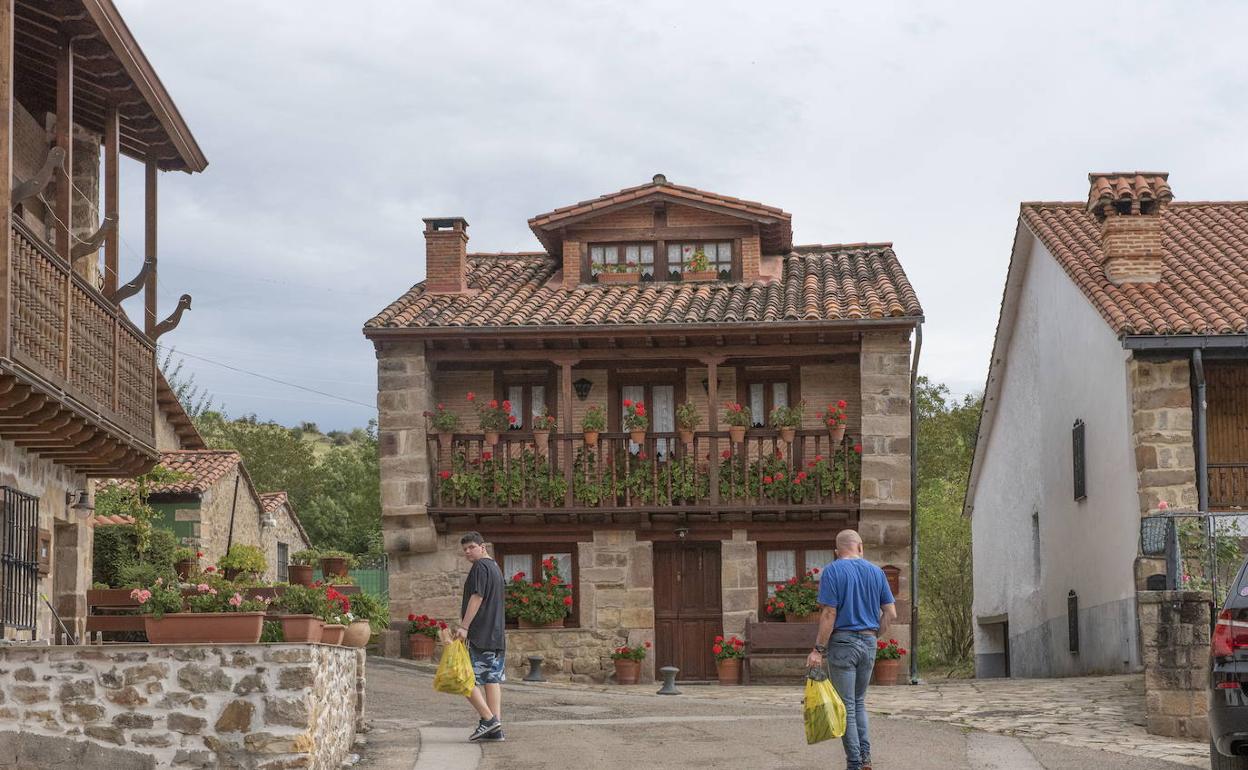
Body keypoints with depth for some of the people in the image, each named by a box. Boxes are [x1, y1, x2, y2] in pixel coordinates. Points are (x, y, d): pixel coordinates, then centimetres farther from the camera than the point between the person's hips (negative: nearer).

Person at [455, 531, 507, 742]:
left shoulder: (480, 567, -9)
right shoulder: (495, 567, 20)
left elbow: (477, 597, -18)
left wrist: (464, 626, -21)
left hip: (479, 635, -9)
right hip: (497, 635, 9)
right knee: (492, 679, 6)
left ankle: (488, 719, -12)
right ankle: (496, 728, 2)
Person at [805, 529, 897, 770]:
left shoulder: (833, 571, -8)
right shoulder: (876, 572, 6)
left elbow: (829, 614, -14)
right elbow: (891, 614, 4)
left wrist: (818, 650, -11)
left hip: (843, 642, -5)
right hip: (869, 643, 5)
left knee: (846, 706, 1)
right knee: (859, 701, 19)